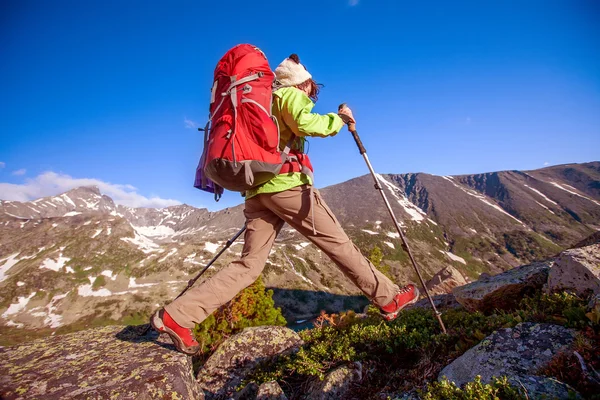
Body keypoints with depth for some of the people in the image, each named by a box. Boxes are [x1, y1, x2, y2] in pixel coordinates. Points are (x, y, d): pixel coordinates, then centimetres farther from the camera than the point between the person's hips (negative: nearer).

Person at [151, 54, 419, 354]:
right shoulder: (290, 95, 7)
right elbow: (305, 124, -14)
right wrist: (339, 119, 1)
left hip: (256, 190, 8)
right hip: (287, 183, -7)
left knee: (249, 265, 2)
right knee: (337, 243, 0)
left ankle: (176, 315, -2)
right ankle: (388, 299, 11)